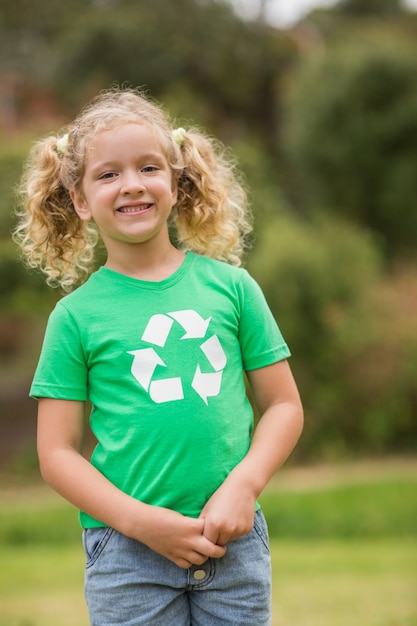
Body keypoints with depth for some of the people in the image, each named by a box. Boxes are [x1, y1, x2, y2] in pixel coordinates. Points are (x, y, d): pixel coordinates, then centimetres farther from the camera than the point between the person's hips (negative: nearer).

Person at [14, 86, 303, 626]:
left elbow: (284, 404, 7)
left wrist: (242, 486, -9)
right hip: (127, 554, -1)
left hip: (235, 541, 2)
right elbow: (56, 452, -1)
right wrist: (142, 522, -12)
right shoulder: (77, 313, -1)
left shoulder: (230, 285, 4)